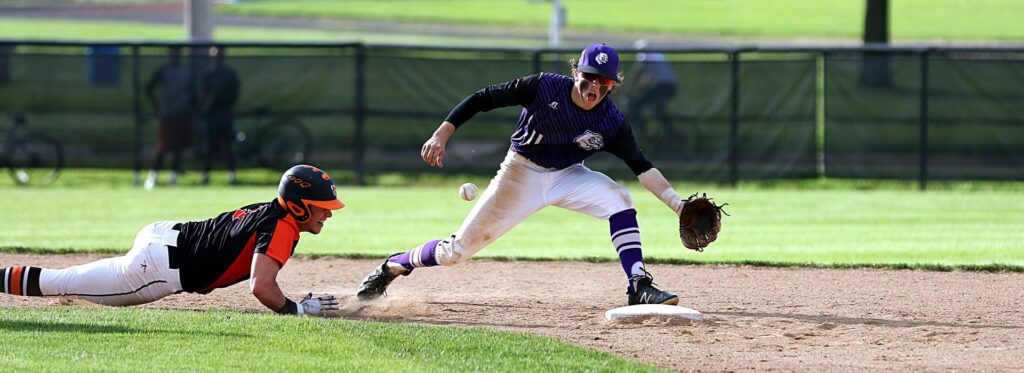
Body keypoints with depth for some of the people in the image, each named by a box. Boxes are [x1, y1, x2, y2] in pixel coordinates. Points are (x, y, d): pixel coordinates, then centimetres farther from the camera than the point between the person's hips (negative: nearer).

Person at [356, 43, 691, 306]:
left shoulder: (611, 123, -16)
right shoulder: (544, 87, -22)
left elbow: (641, 167, -19)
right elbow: (484, 99, -16)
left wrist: (677, 204, -31)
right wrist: (442, 134, -24)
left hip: (567, 176, 2)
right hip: (520, 174, -2)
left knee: (618, 199, -26)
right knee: (458, 249, -3)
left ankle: (639, 288, -25)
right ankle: (390, 269, 22)